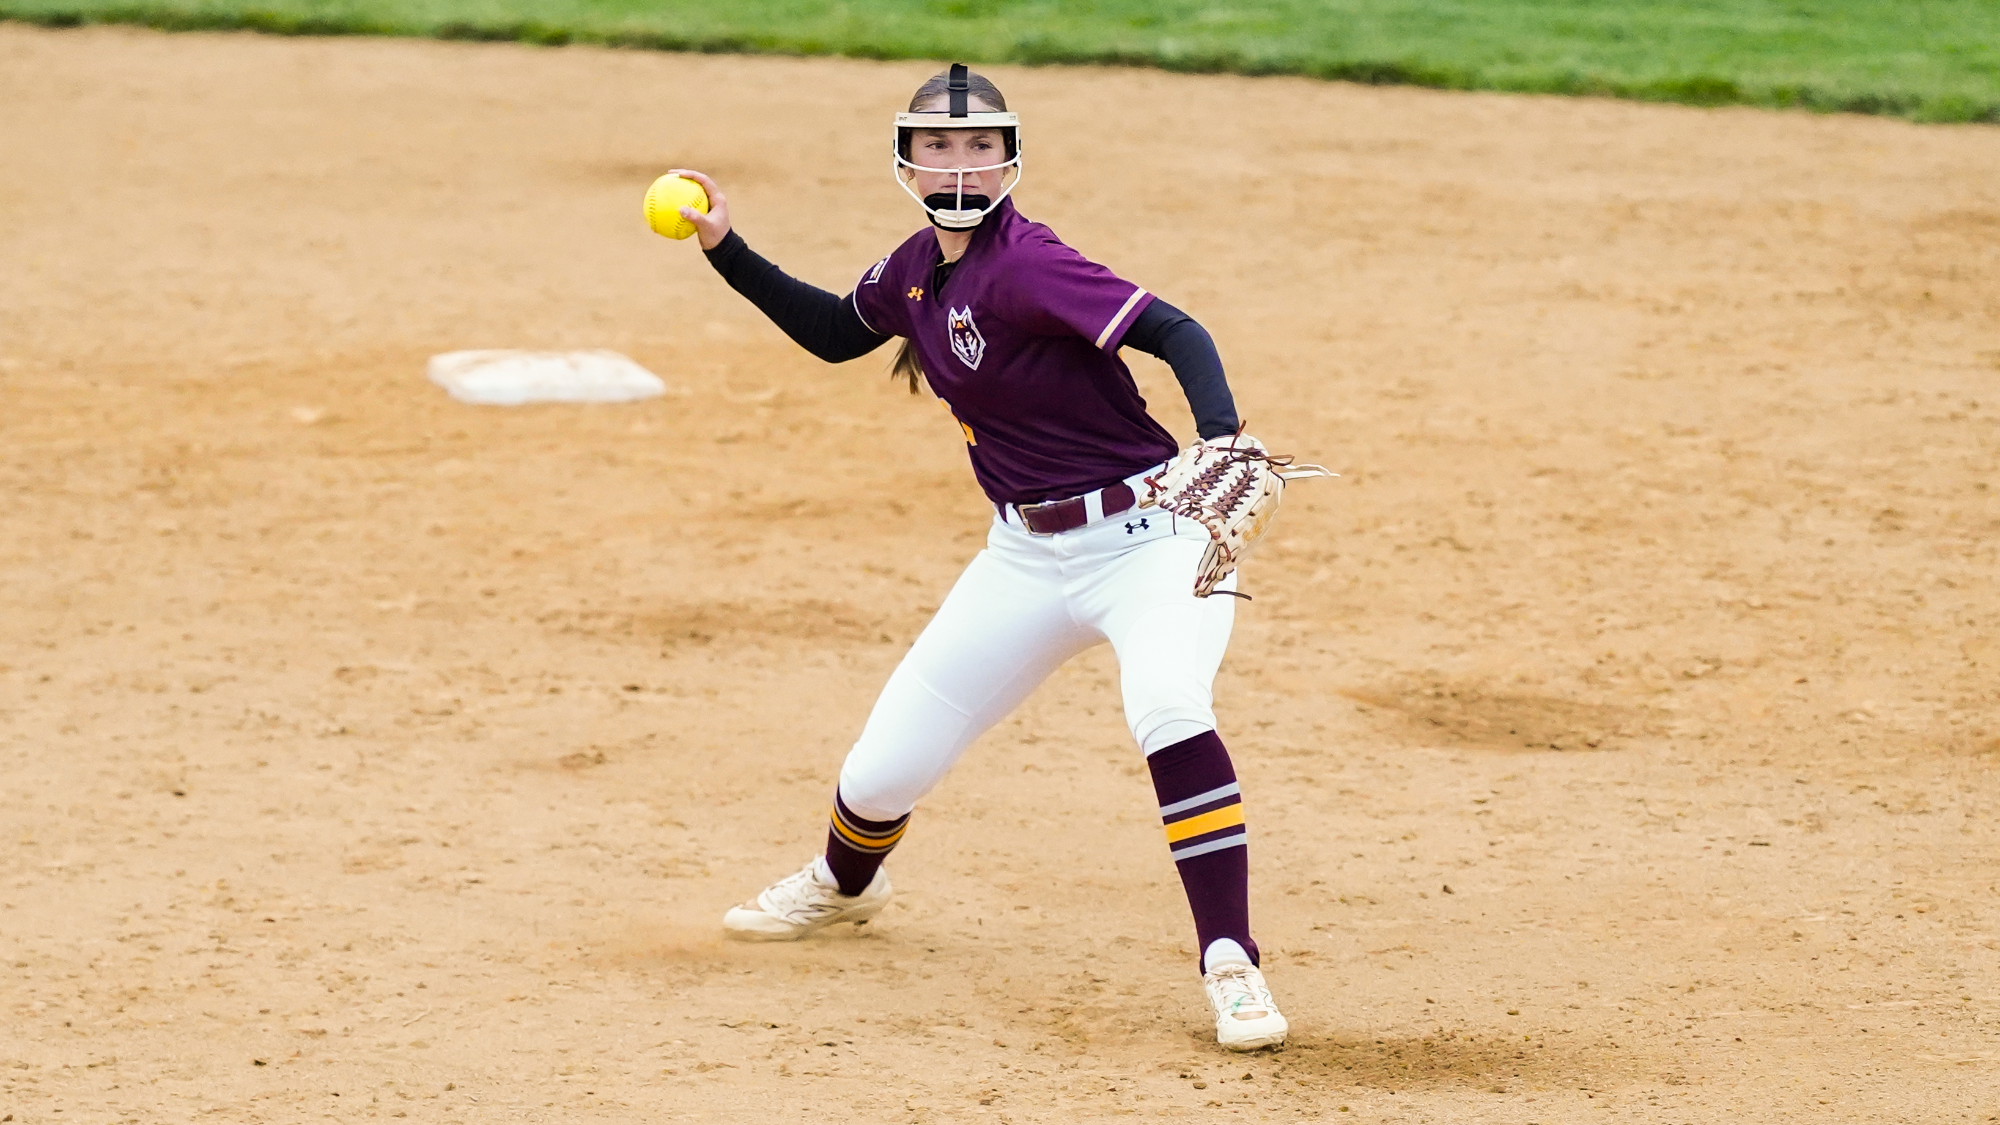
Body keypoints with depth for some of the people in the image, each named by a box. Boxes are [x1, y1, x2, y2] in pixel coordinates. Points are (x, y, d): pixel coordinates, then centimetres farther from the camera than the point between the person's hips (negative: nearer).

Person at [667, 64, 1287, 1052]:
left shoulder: (1025, 265, -21)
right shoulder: (916, 267, 3)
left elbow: (1174, 333, -31)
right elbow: (835, 333, 24)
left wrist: (1220, 440, -48)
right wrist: (726, 252, 15)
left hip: (1145, 535, -7)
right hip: (1027, 555, 7)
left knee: (1167, 706, -37)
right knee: (882, 770, 9)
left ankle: (1231, 967, -30)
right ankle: (844, 884, 45)